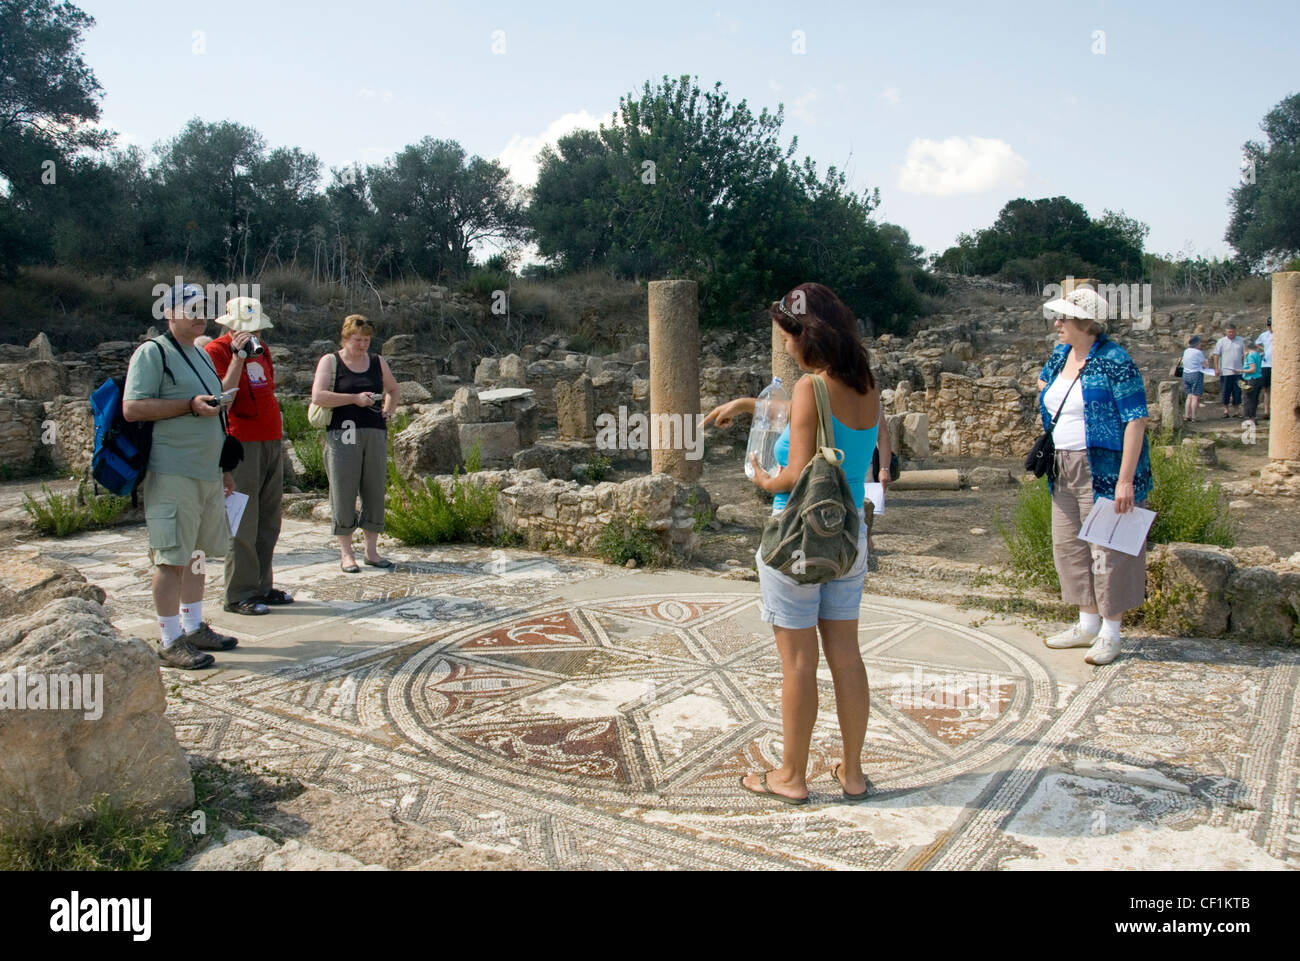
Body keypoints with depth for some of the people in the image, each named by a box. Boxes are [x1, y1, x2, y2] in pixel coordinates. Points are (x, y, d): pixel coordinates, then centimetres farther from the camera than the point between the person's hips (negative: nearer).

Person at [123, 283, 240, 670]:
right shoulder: (152, 353, -5)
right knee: (171, 557, -5)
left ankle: (194, 627, 24)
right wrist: (190, 405, -19)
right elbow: (132, 408, -14)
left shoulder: (202, 356, 21)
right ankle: (170, 641, 1)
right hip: (171, 475, -8)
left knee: (197, 553, 14)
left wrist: (224, 469, 25)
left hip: (207, 474, 9)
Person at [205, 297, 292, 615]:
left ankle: (262, 586, 19)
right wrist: (238, 357, -21)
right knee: (243, 525, -5)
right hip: (242, 445, -8)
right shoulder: (217, 352, -7)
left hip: (272, 442, 8)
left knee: (268, 522, 10)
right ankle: (239, 594, 2)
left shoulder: (261, 349, 18)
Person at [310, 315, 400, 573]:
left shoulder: (377, 362, 14)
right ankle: (346, 553, 5)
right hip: (342, 434, -4)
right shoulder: (330, 362, 2)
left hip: (375, 433, 4)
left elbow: (393, 389, 30)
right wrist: (354, 398, -14)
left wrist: (388, 411, 12)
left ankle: (372, 551, 13)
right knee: (343, 493, -3)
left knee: (375, 491, 5)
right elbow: (318, 396, -10)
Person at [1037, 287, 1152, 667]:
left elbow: (1136, 419, -18)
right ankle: (1088, 624, 27)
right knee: (1069, 545, 13)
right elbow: (1045, 383, 31)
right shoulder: (1060, 354, 8)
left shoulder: (1114, 361, -15)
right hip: (1065, 471, 8)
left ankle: (1110, 632, 12)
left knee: (1107, 549, -1)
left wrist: (1126, 479, -23)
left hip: (1104, 470, -8)